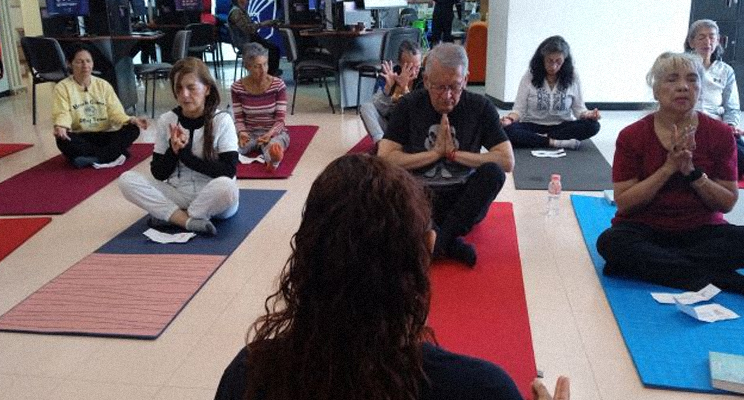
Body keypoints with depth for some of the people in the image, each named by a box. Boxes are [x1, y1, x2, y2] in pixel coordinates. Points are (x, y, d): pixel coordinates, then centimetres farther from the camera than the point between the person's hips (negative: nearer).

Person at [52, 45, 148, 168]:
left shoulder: (103, 85, 8)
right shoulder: (63, 87, 0)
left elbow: (115, 111, -1)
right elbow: (62, 113, -12)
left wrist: (131, 120, -23)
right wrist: (61, 127, -37)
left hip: (104, 135, 2)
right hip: (80, 137, -2)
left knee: (133, 130, -23)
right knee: (62, 140, -36)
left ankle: (92, 158, -32)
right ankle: (113, 155, -31)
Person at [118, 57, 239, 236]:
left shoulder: (222, 120, -8)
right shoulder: (166, 120, 1)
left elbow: (228, 171, -15)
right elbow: (158, 174, 1)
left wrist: (186, 154, -20)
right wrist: (173, 151, -18)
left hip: (212, 199, -3)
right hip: (178, 195, 4)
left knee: (225, 186, -37)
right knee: (127, 179, -16)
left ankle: (169, 215, -14)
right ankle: (190, 221, -22)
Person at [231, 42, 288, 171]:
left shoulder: (278, 85, -7)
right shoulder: (237, 87, -3)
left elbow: (280, 119, -8)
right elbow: (239, 119, 1)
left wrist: (269, 134, -27)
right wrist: (241, 132, -21)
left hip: (275, 132, -3)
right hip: (249, 132, 4)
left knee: (274, 145, -41)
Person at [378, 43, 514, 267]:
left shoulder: (480, 107, -2)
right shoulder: (409, 106, -2)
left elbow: (507, 161, -10)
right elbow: (384, 159, -10)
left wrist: (454, 153, -12)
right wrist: (435, 152, -12)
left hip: (464, 200, 1)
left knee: (493, 173, -29)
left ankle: (437, 243, -29)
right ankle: (450, 244, -28)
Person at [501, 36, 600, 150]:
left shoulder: (572, 78, 1)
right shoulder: (529, 77, -3)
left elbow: (578, 109, 5)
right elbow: (519, 109, -4)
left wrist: (587, 114, -19)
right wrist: (511, 118, -27)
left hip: (563, 127, 2)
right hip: (534, 127, -1)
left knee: (592, 125, -28)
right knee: (508, 129, -33)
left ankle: (542, 138, -25)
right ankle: (556, 142, -31)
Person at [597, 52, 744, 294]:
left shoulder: (720, 134, -1)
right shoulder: (632, 136, -4)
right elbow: (623, 202, -9)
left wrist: (692, 172, -18)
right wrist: (668, 168, -19)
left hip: (702, 230, 1)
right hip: (645, 230, -1)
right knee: (611, 242, -33)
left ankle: (644, 265, -26)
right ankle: (724, 281, -29)